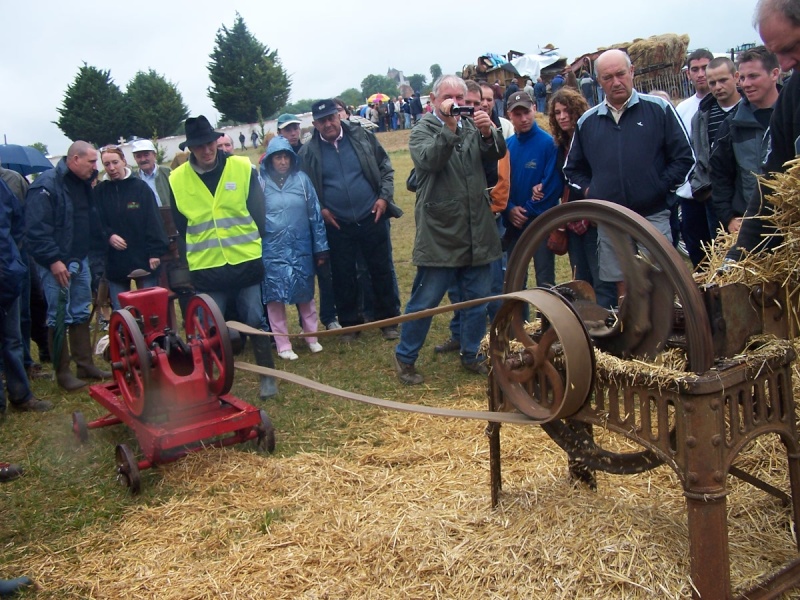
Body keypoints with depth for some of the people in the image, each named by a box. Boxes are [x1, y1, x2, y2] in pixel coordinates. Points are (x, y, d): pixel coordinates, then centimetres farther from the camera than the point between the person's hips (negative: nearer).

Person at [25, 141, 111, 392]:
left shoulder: (83, 184, 11)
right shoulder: (46, 185, -15)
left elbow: (92, 223, 17)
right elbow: (36, 229, -20)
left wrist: (97, 253, 10)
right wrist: (53, 260, -23)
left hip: (80, 260, 8)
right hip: (56, 263, -8)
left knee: (81, 314, 13)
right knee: (59, 317, -1)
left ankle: (85, 365, 22)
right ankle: (62, 372, 8)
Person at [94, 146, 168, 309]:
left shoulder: (141, 187, -1)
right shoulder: (99, 191, 5)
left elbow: (154, 221, -4)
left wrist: (155, 252, -10)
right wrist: (108, 236, -16)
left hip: (143, 260, -2)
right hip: (115, 263, 2)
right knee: (120, 313, 7)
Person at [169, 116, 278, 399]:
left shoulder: (243, 168, -3)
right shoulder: (177, 180, 0)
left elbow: (259, 215, 1)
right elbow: (179, 228, 7)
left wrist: (263, 251, -1)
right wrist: (183, 265, 8)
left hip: (247, 263, 0)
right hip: (205, 269, 1)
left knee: (255, 320, 7)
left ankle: (267, 376, 20)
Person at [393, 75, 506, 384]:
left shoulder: (472, 127, 12)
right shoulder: (422, 131, -1)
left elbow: (497, 153, -3)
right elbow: (429, 160, -21)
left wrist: (488, 132, -23)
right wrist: (449, 127, -28)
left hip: (477, 233, 5)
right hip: (439, 234, -5)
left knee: (477, 298, 14)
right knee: (424, 301, 1)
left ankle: (471, 354, 30)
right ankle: (404, 357, 17)